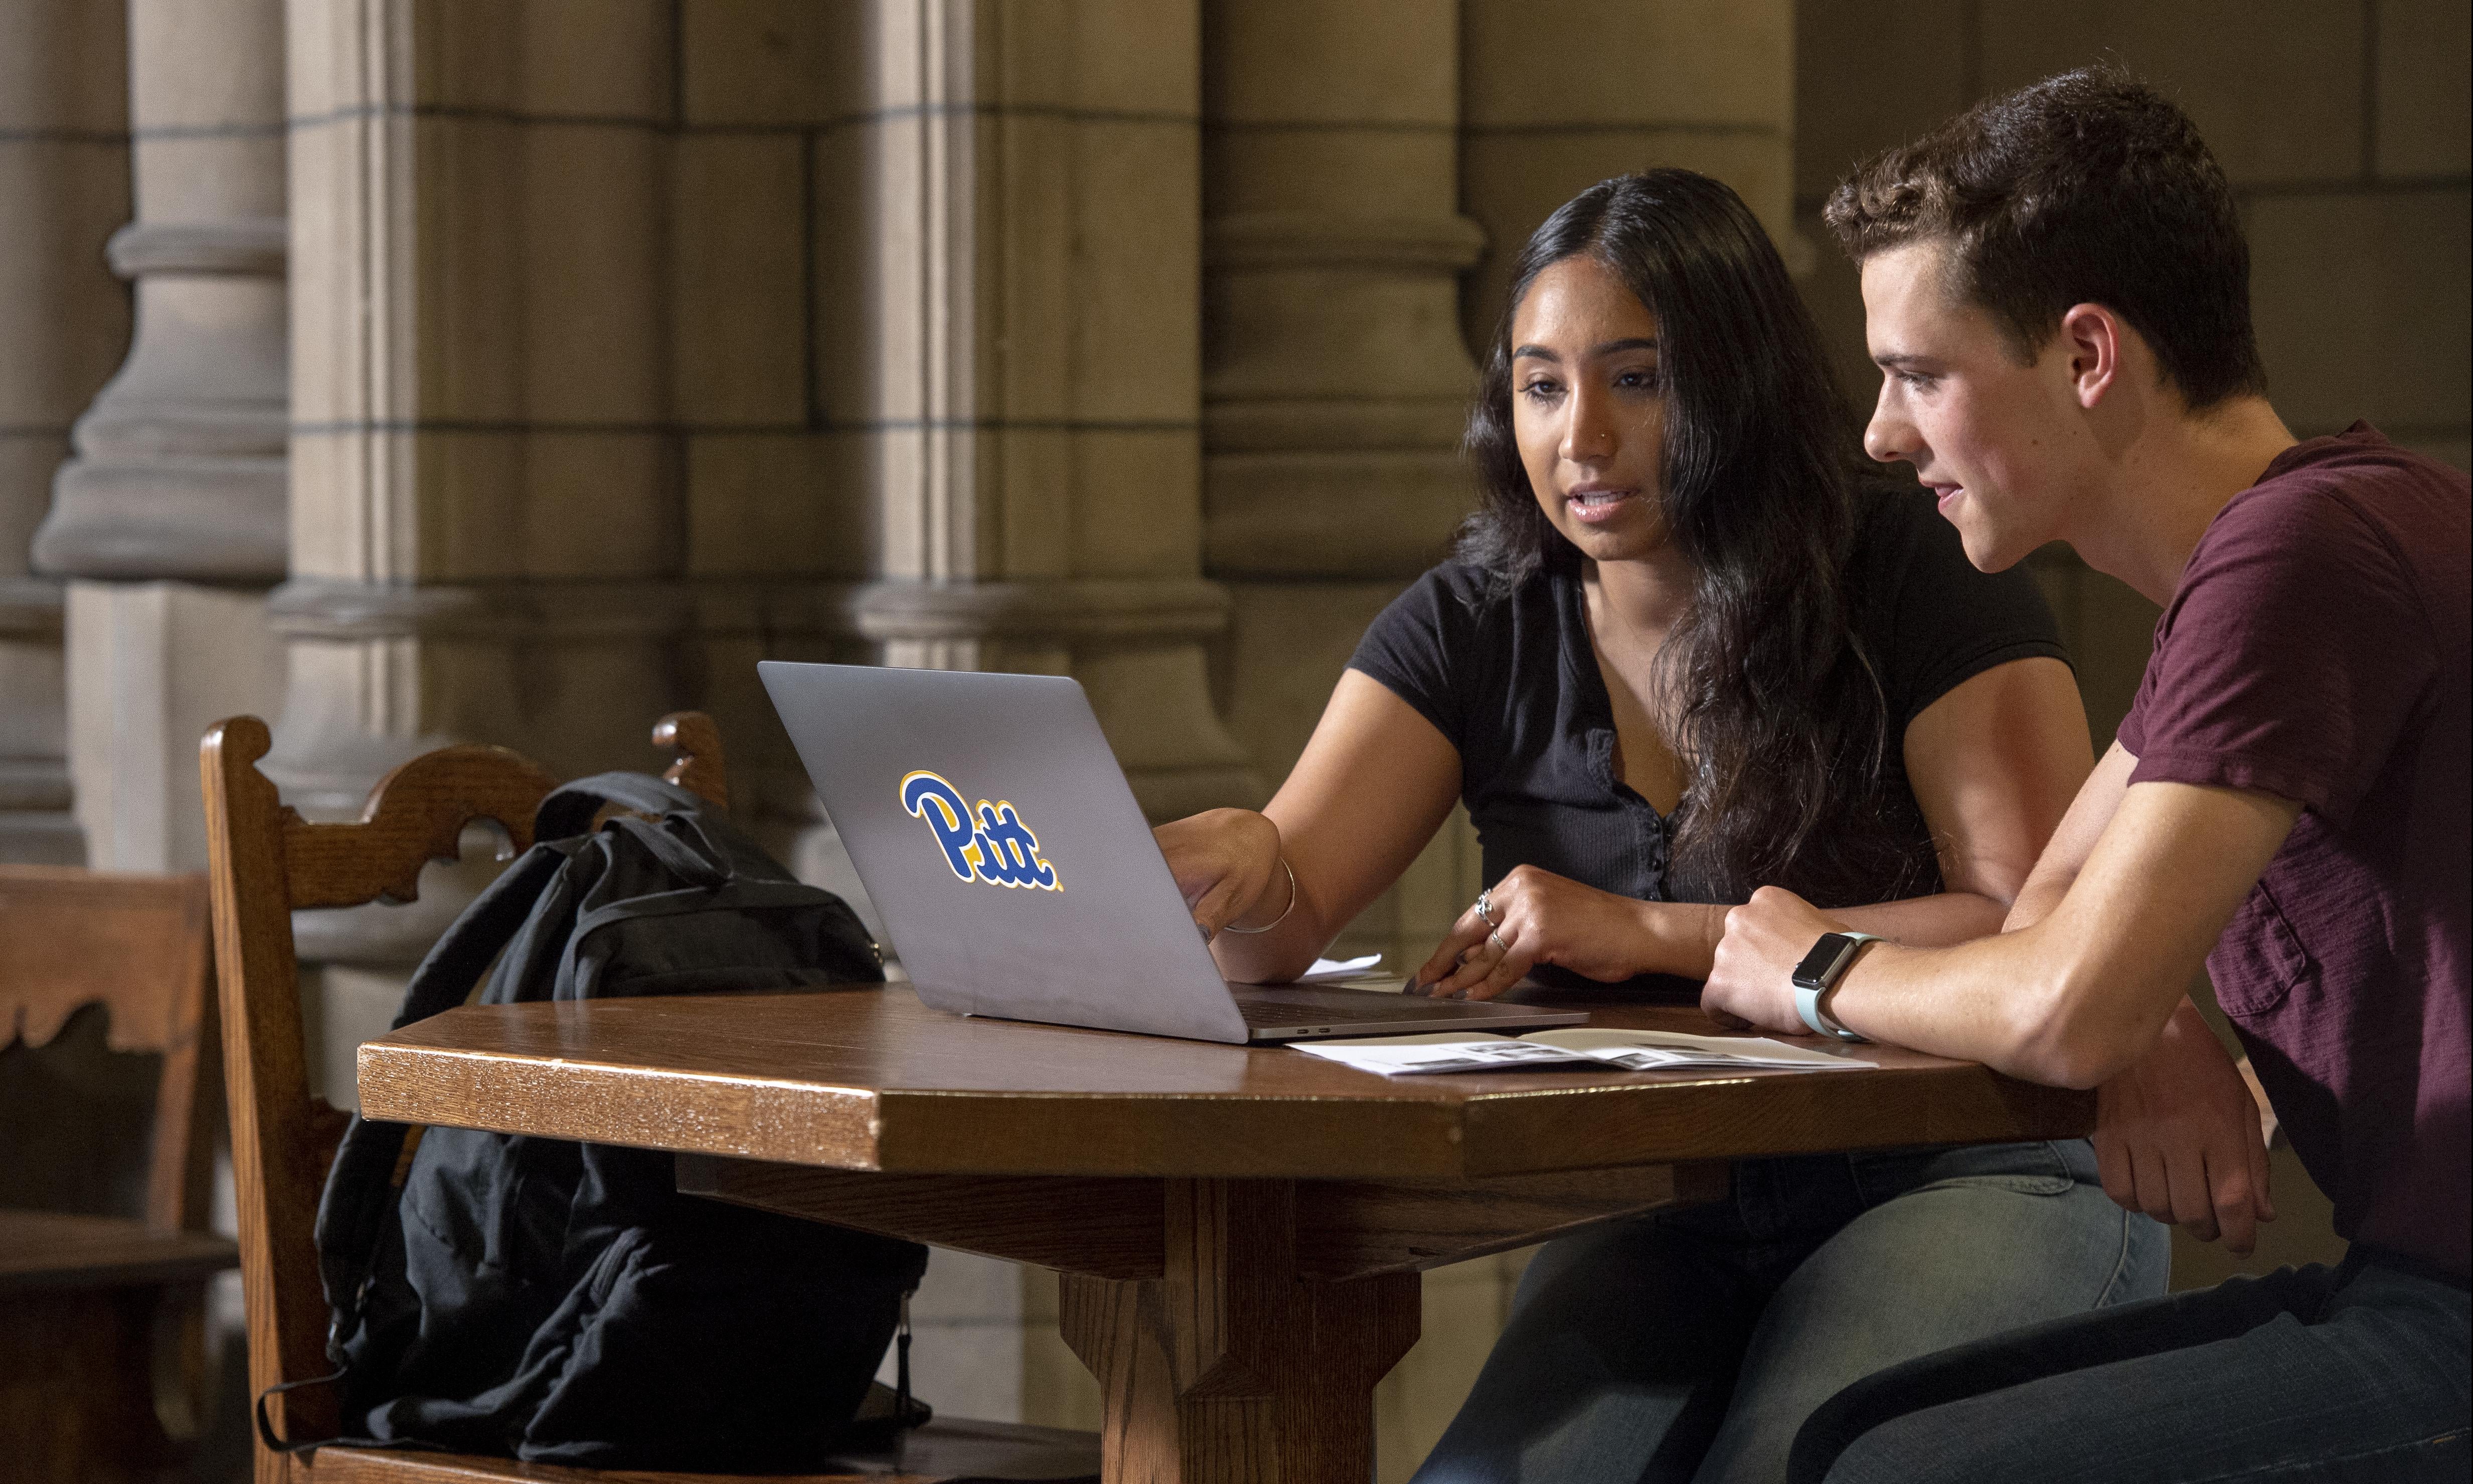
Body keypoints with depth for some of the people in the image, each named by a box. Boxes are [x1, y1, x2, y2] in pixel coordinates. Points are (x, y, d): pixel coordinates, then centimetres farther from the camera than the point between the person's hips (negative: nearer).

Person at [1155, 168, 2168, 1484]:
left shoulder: (1923, 585, -6)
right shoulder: (1473, 630, 6)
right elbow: (1280, 926, -4)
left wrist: (1654, 934, -19)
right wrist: (1237, 867, -31)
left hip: (1966, 1176, -3)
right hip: (1665, 1214, 3)